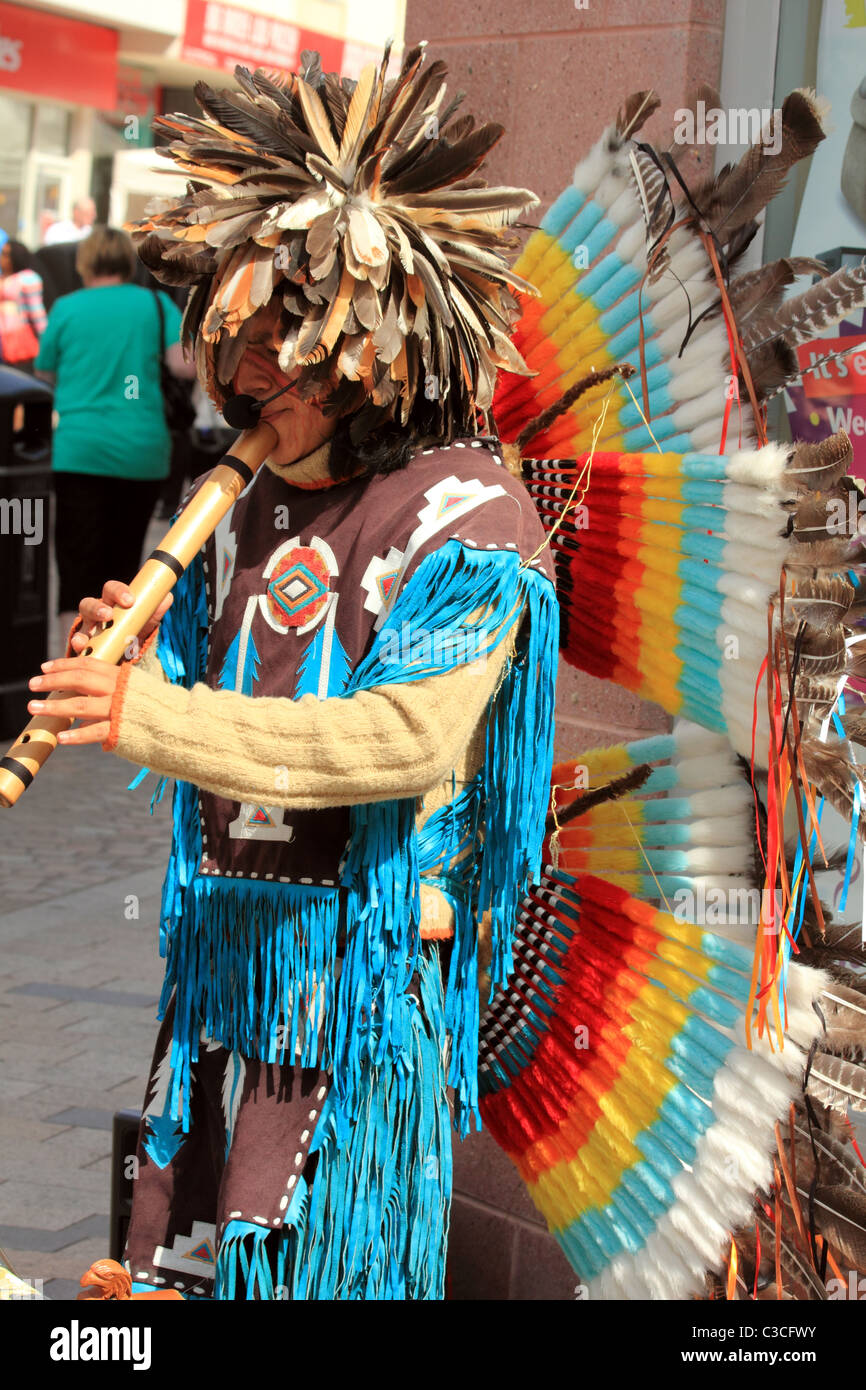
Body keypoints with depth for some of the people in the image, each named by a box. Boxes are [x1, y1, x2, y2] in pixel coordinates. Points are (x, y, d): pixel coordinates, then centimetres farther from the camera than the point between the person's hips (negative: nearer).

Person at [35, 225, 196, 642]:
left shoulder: (67, 308, 4)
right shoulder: (156, 304, 5)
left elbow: (45, 377, 11)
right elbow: (184, 364, -6)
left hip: (79, 447, -2)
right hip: (143, 450, 2)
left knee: (78, 563, -4)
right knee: (123, 559, 16)